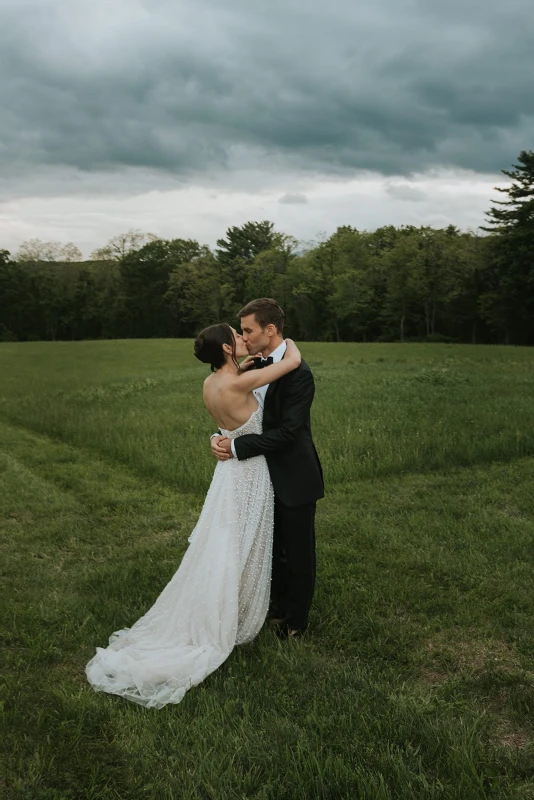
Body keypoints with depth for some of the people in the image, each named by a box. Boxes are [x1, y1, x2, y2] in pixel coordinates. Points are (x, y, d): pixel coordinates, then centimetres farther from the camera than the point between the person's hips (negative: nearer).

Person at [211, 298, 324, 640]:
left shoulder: (298, 373, -22)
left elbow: (288, 431, -26)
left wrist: (237, 446, -23)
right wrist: (221, 437, -12)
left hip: (295, 479, -7)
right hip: (268, 476, 8)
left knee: (298, 552, 10)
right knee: (275, 548, 22)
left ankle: (295, 621, 28)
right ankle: (279, 608, 40)